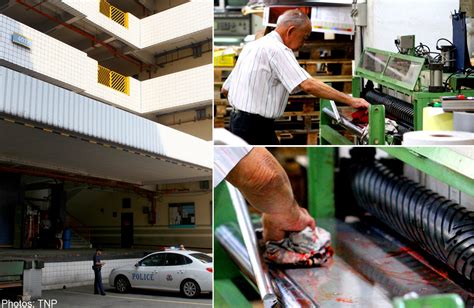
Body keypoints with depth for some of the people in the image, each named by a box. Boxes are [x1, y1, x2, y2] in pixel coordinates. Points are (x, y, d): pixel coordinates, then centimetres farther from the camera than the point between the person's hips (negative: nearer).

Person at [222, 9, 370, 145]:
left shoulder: (253, 45, 14)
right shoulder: (277, 49, -16)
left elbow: (225, 89, 17)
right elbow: (308, 85, -26)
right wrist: (351, 101, -23)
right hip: (254, 126, -10)